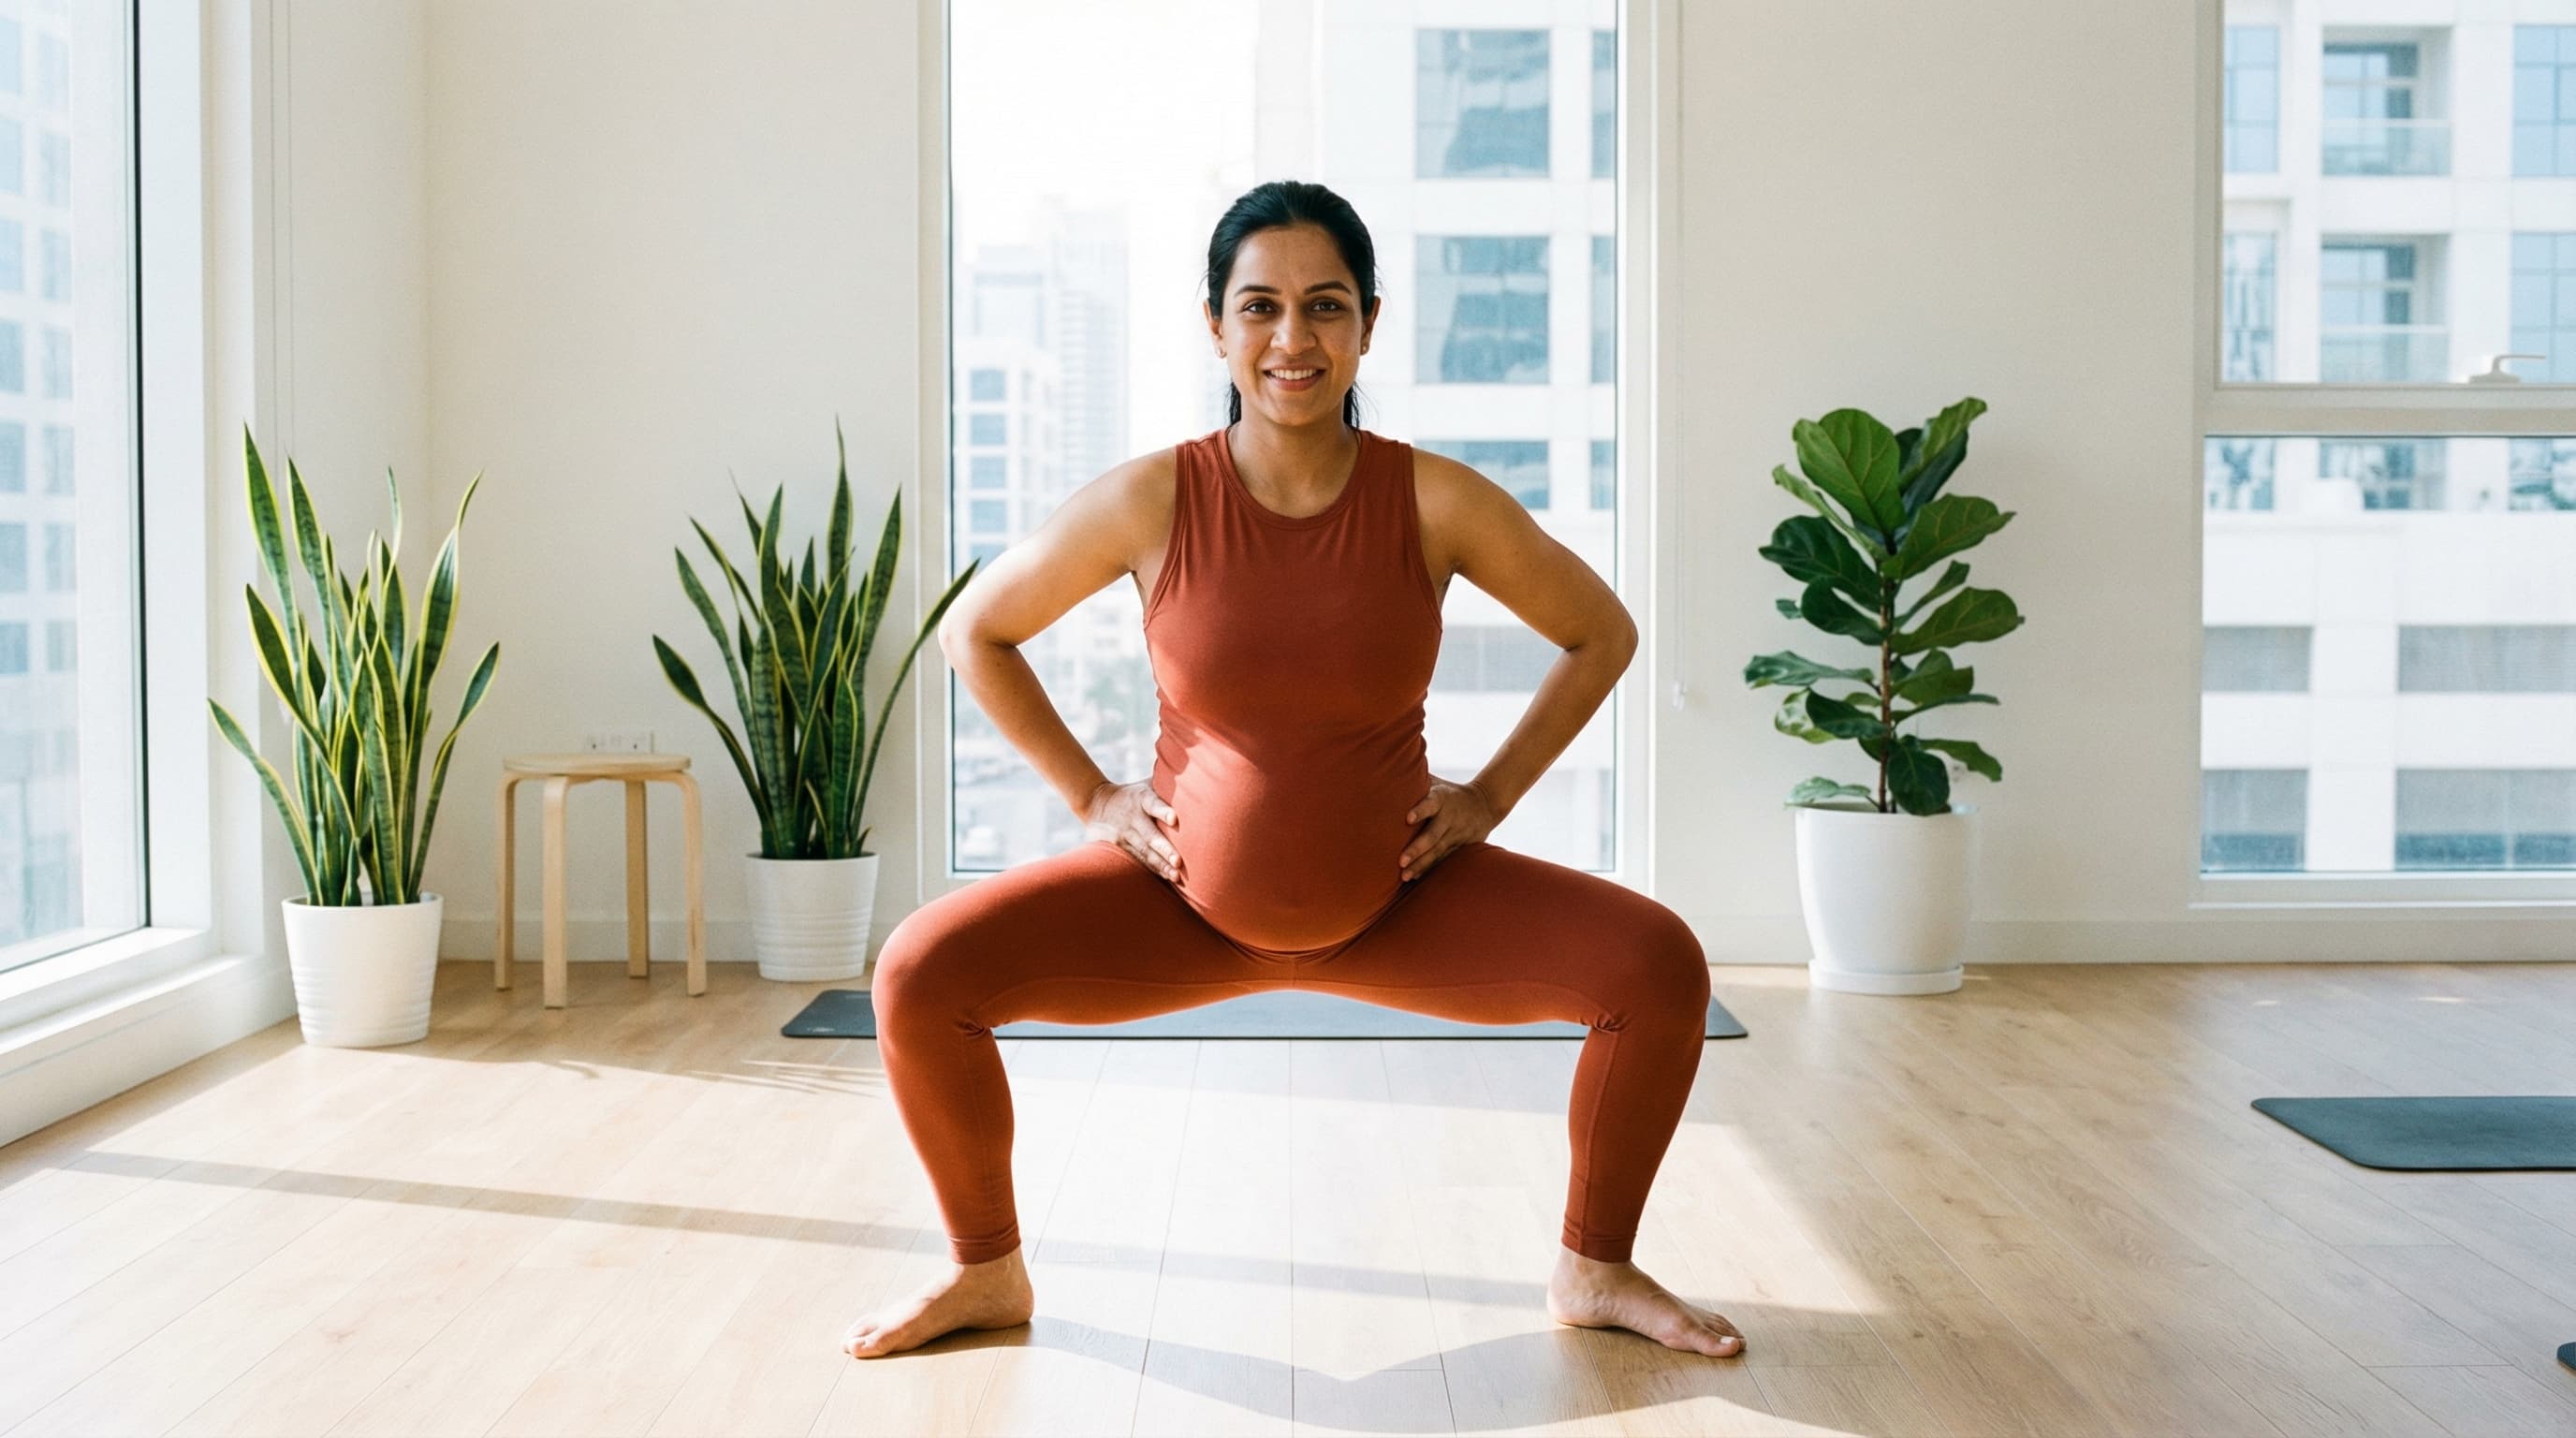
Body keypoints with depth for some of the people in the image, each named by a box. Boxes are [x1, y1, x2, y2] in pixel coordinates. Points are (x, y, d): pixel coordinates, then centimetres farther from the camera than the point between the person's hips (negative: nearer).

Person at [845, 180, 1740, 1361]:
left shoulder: (1438, 503, -15)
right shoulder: (1150, 503, -15)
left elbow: (1601, 636, 1)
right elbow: (975, 631, 0)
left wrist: (1488, 798, -2)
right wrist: (1090, 795, -2)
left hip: (1398, 901, 1)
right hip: (1182, 901, 0)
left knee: (1659, 964, -16)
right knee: (919, 975, -17)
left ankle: (1594, 1271, 9)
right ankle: (986, 1274, 10)